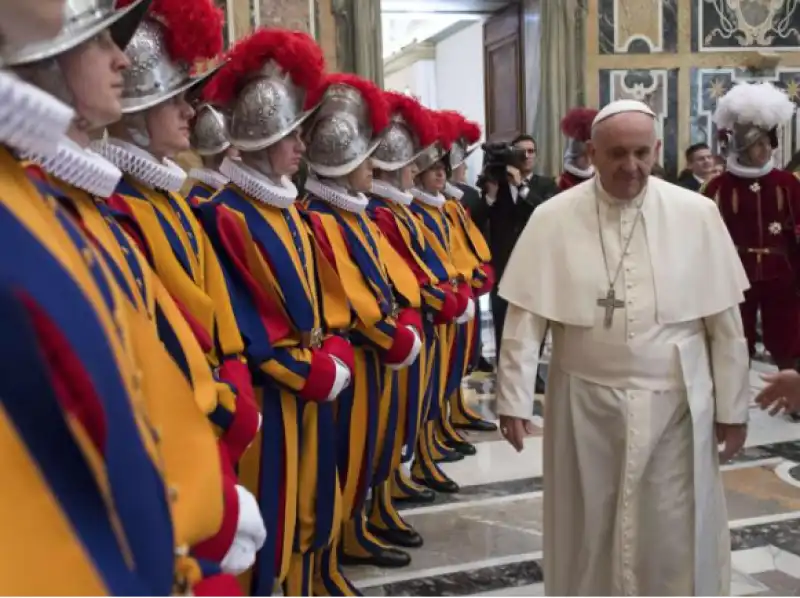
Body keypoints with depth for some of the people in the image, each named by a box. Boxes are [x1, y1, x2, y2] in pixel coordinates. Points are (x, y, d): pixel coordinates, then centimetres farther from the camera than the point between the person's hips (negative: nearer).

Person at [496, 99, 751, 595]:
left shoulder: (697, 214, -4)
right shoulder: (553, 218, -5)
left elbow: (725, 320, 0)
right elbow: (526, 317, -6)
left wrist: (733, 406, 3)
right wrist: (515, 399, -8)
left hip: (676, 402, 0)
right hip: (586, 402, 0)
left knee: (677, 536, 11)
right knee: (587, 530, 15)